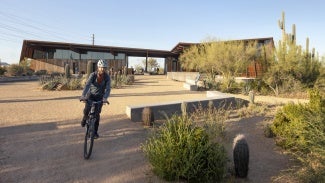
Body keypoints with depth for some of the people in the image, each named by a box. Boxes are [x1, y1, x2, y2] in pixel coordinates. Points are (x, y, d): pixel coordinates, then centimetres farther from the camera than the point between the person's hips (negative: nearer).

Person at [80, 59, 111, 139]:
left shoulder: (107, 77, -18)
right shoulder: (93, 75, -19)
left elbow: (108, 88, -26)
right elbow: (87, 85, -31)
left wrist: (105, 98, -44)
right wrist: (83, 95, -46)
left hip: (100, 97, 1)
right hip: (91, 94, 0)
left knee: (97, 114, -2)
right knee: (87, 110, -18)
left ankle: (95, 131, 13)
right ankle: (85, 118, 20)